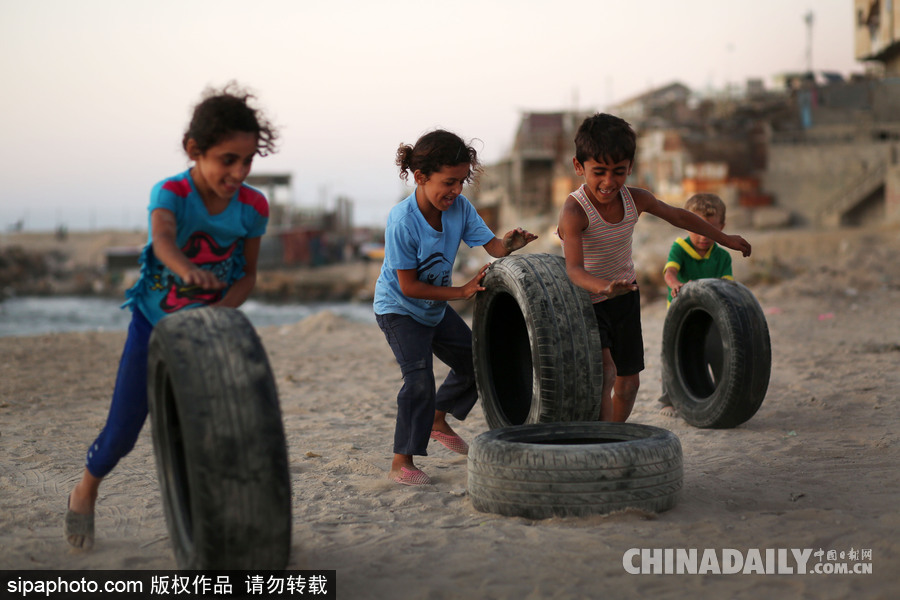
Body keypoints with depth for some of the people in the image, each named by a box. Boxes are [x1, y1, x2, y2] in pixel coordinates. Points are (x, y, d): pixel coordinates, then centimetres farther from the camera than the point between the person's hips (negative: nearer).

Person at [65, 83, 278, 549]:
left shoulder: (252, 206, -14)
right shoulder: (171, 193, -24)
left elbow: (248, 274, -3)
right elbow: (162, 239, -46)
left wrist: (222, 308, -23)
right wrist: (187, 269, -69)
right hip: (154, 322, -2)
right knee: (122, 432, 4)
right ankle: (86, 491, 35)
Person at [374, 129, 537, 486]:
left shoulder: (459, 207, -13)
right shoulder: (402, 221, -30)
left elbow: (492, 246, -15)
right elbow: (408, 286, -27)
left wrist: (509, 245, -39)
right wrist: (460, 292, -28)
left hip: (436, 307, 7)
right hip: (398, 308, -7)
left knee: (474, 362, 15)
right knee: (419, 379, -20)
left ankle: (437, 420, 38)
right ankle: (401, 463, -11)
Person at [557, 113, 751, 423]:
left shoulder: (635, 199, -11)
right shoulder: (574, 211, -28)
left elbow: (678, 216, 8)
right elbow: (574, 269, -41)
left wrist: (724, 238, 19)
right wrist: (604, 287, -62)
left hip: (625, 297, 6)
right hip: (586, 301, -6)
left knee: (628, 381, 11)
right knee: (605, 370, -26)